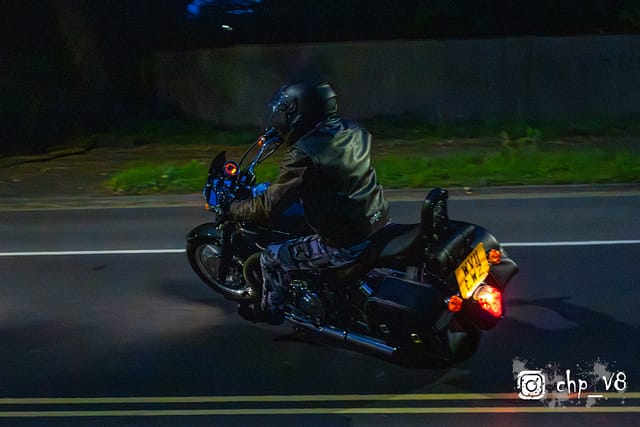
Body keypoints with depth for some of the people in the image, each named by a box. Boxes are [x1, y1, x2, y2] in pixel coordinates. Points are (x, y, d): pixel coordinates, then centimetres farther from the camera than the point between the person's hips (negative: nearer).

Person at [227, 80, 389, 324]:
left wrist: (232, 209, 1)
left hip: (344, 247, -8)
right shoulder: (354, 131, 2)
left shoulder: (303, 155, -21)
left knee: (271, 258, 11)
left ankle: (270, 310, 37)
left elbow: (268, 208, -17)